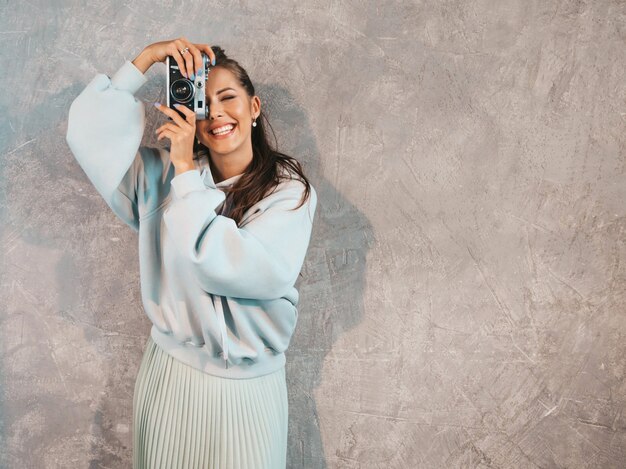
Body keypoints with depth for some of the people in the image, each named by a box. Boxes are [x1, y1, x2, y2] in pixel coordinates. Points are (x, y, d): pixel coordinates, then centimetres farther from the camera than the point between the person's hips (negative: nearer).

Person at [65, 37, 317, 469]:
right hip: (170, 372, 2)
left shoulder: (289, 190, -10)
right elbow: (90, 133, -9)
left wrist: (186, 172, -20)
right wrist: (145, 59, -13)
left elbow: (248, 271, -24)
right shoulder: (164, 174, -1)